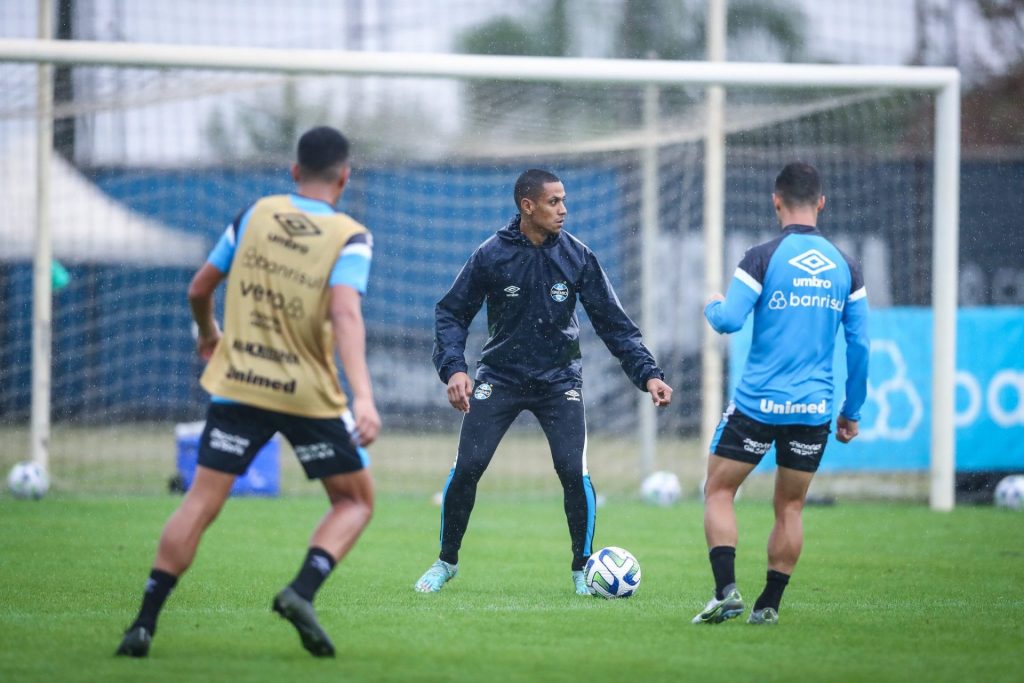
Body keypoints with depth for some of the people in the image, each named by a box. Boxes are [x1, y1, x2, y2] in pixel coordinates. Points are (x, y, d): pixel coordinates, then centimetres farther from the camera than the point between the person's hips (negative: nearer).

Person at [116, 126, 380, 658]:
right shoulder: (350, 238, -5)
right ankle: (301, 592, -10)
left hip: (237, 386, 3)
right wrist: (363, 398, -30)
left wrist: (207, 332, 34)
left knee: (201, 501, 1)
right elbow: (345, 314, -21)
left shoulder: (256, 215, 5)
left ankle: (145, 622, -7)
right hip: (311, 395, -3)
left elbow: (199, 289, 12)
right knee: (355, 501, 13)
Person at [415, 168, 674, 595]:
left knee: (574, 471, -15)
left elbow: (613, 323, -2)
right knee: (467, 468, -8)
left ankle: (582, 568, 4)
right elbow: (451, 313, -2)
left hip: (559, 379, 0)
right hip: (499, 378, 0)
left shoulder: (576, 257, -6)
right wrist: (454, 368, -17)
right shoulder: (491, 256, -10)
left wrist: (647, 374, -10)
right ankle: (447, 562, 13)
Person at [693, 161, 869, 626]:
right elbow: (860, 345, 7)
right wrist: (851, 412, 16)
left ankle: (726, 591, -6)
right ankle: (769, 605, 11)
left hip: (758, 404, -4)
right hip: (814, 409, 4)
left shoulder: (764, 258, -8)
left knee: (718, 491, 8)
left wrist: (712, 306, 10)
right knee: (790, 508, 13)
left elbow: (729, 320, -14)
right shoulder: (845, 268, 6)